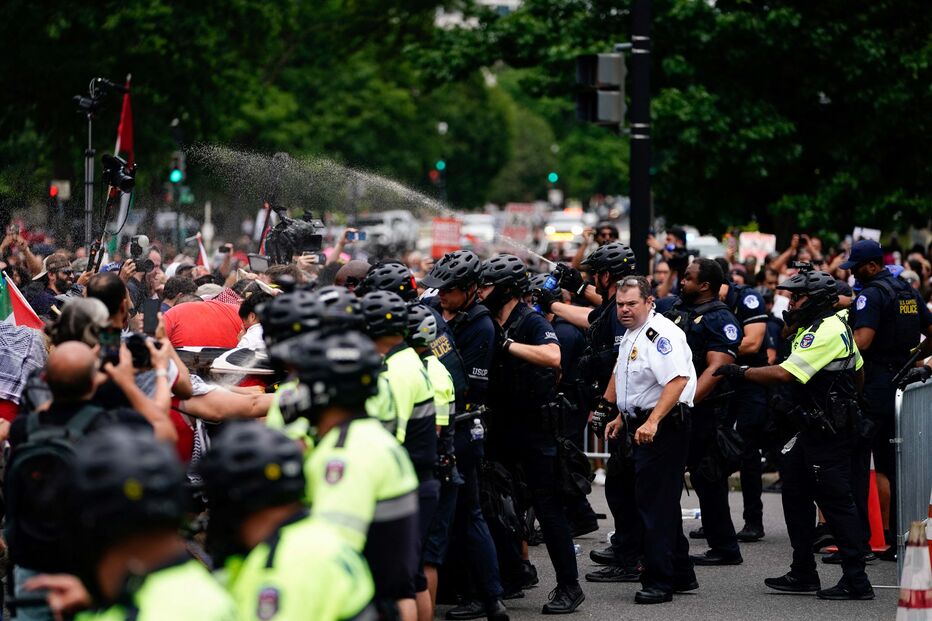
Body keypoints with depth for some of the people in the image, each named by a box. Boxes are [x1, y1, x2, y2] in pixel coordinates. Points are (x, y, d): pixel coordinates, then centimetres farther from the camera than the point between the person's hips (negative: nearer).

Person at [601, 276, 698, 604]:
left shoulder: (661, 334, -17)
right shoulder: (631, 335, 17)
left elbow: (677, 380, -28)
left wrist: (652, 422, -34)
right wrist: (622, 417, 29)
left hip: (663, 428, -11)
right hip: (641, 425, 11)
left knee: (655, 504, -10)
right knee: (663, 503, 15)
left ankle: (659, 582, -7)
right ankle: (681, 575, 23)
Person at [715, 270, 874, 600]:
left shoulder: (825, 334, -19)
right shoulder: (834, 326, 14)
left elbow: (784, 374, -27)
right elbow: (858, 369, 26)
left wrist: (740, 372, -19)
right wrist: (843, 399, 34)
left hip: (829, 433, -11)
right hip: (815, 429, 11)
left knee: (835, 500, -8)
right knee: (796, 492, 14)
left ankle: (856, 581, -6)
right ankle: (803, 574, 19)